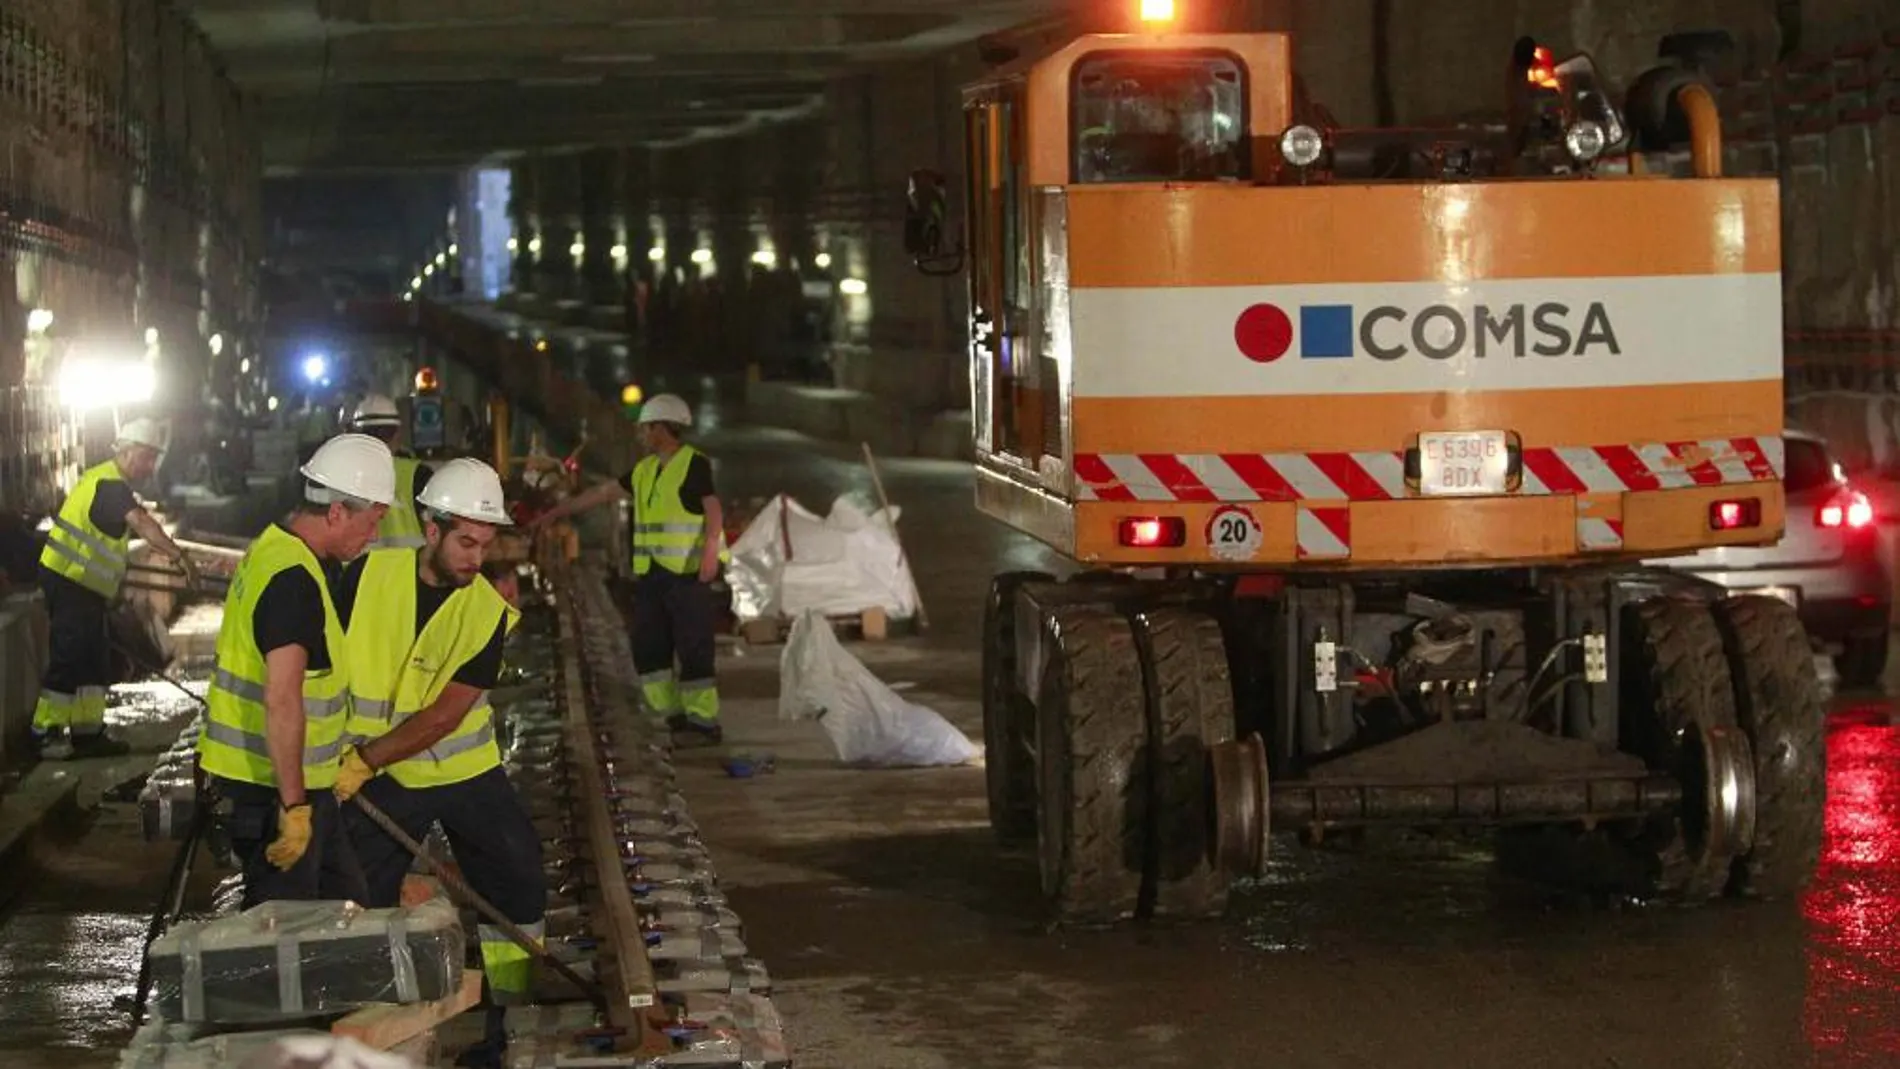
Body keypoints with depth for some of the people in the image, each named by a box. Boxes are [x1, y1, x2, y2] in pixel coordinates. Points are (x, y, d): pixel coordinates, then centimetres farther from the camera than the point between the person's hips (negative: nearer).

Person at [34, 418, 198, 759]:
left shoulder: (102, 479, 14)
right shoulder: (111, 485, -19)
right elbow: (143, 524, -34)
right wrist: (181, 557, -45)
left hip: (83, 586, 10)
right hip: (70, 583, -10)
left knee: (94, 662, 13)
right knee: (67, 658, -6)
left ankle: (88, 732, 17)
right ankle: (46, 733, 0)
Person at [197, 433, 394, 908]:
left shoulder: (270, 549, 11)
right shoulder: (294, 580, -23)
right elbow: (282, 700, -30)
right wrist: (294, 805, -28)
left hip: (297, 781, 10)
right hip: (271, 788, -10)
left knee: (343, 901, 17)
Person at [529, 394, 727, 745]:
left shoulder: (694, 464, -7)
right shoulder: (646, 470, 18)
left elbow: (714, 509, -14)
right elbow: (603, 493, 24)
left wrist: (710, 550, -27)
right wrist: (556, 513, 27)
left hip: (687, 572, -9)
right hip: (650, 572, 9)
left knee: (693, 648, -9)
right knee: (647, 647, 7)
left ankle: (704, 722, -4)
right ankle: (674, 716, 14)